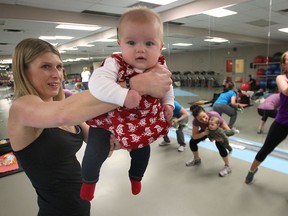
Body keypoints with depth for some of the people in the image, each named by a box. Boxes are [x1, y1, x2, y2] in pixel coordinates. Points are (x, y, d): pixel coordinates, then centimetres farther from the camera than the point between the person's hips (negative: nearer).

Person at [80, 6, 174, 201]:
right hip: (109, 117, -4)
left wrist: (168, 104, -2)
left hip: (144, 121, 4)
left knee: (143, 150, 18)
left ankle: (136, 177, 52)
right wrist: (124, 96, -52)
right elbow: (97, 84, -45)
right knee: (96, 152, -5)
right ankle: (89, 180, 31)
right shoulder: (115, 64, -28)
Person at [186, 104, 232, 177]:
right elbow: (194, 136, -25)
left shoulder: (214, 116, -42)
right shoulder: (195, 121, -35)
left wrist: (221, 137, -49)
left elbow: (228, 130, -33)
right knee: (192, 142, -9)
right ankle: (197, 160, 20)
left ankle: (228, 167, -8)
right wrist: (204, 133, -42)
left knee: (219, 144, -30)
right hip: (205, 131, 3)